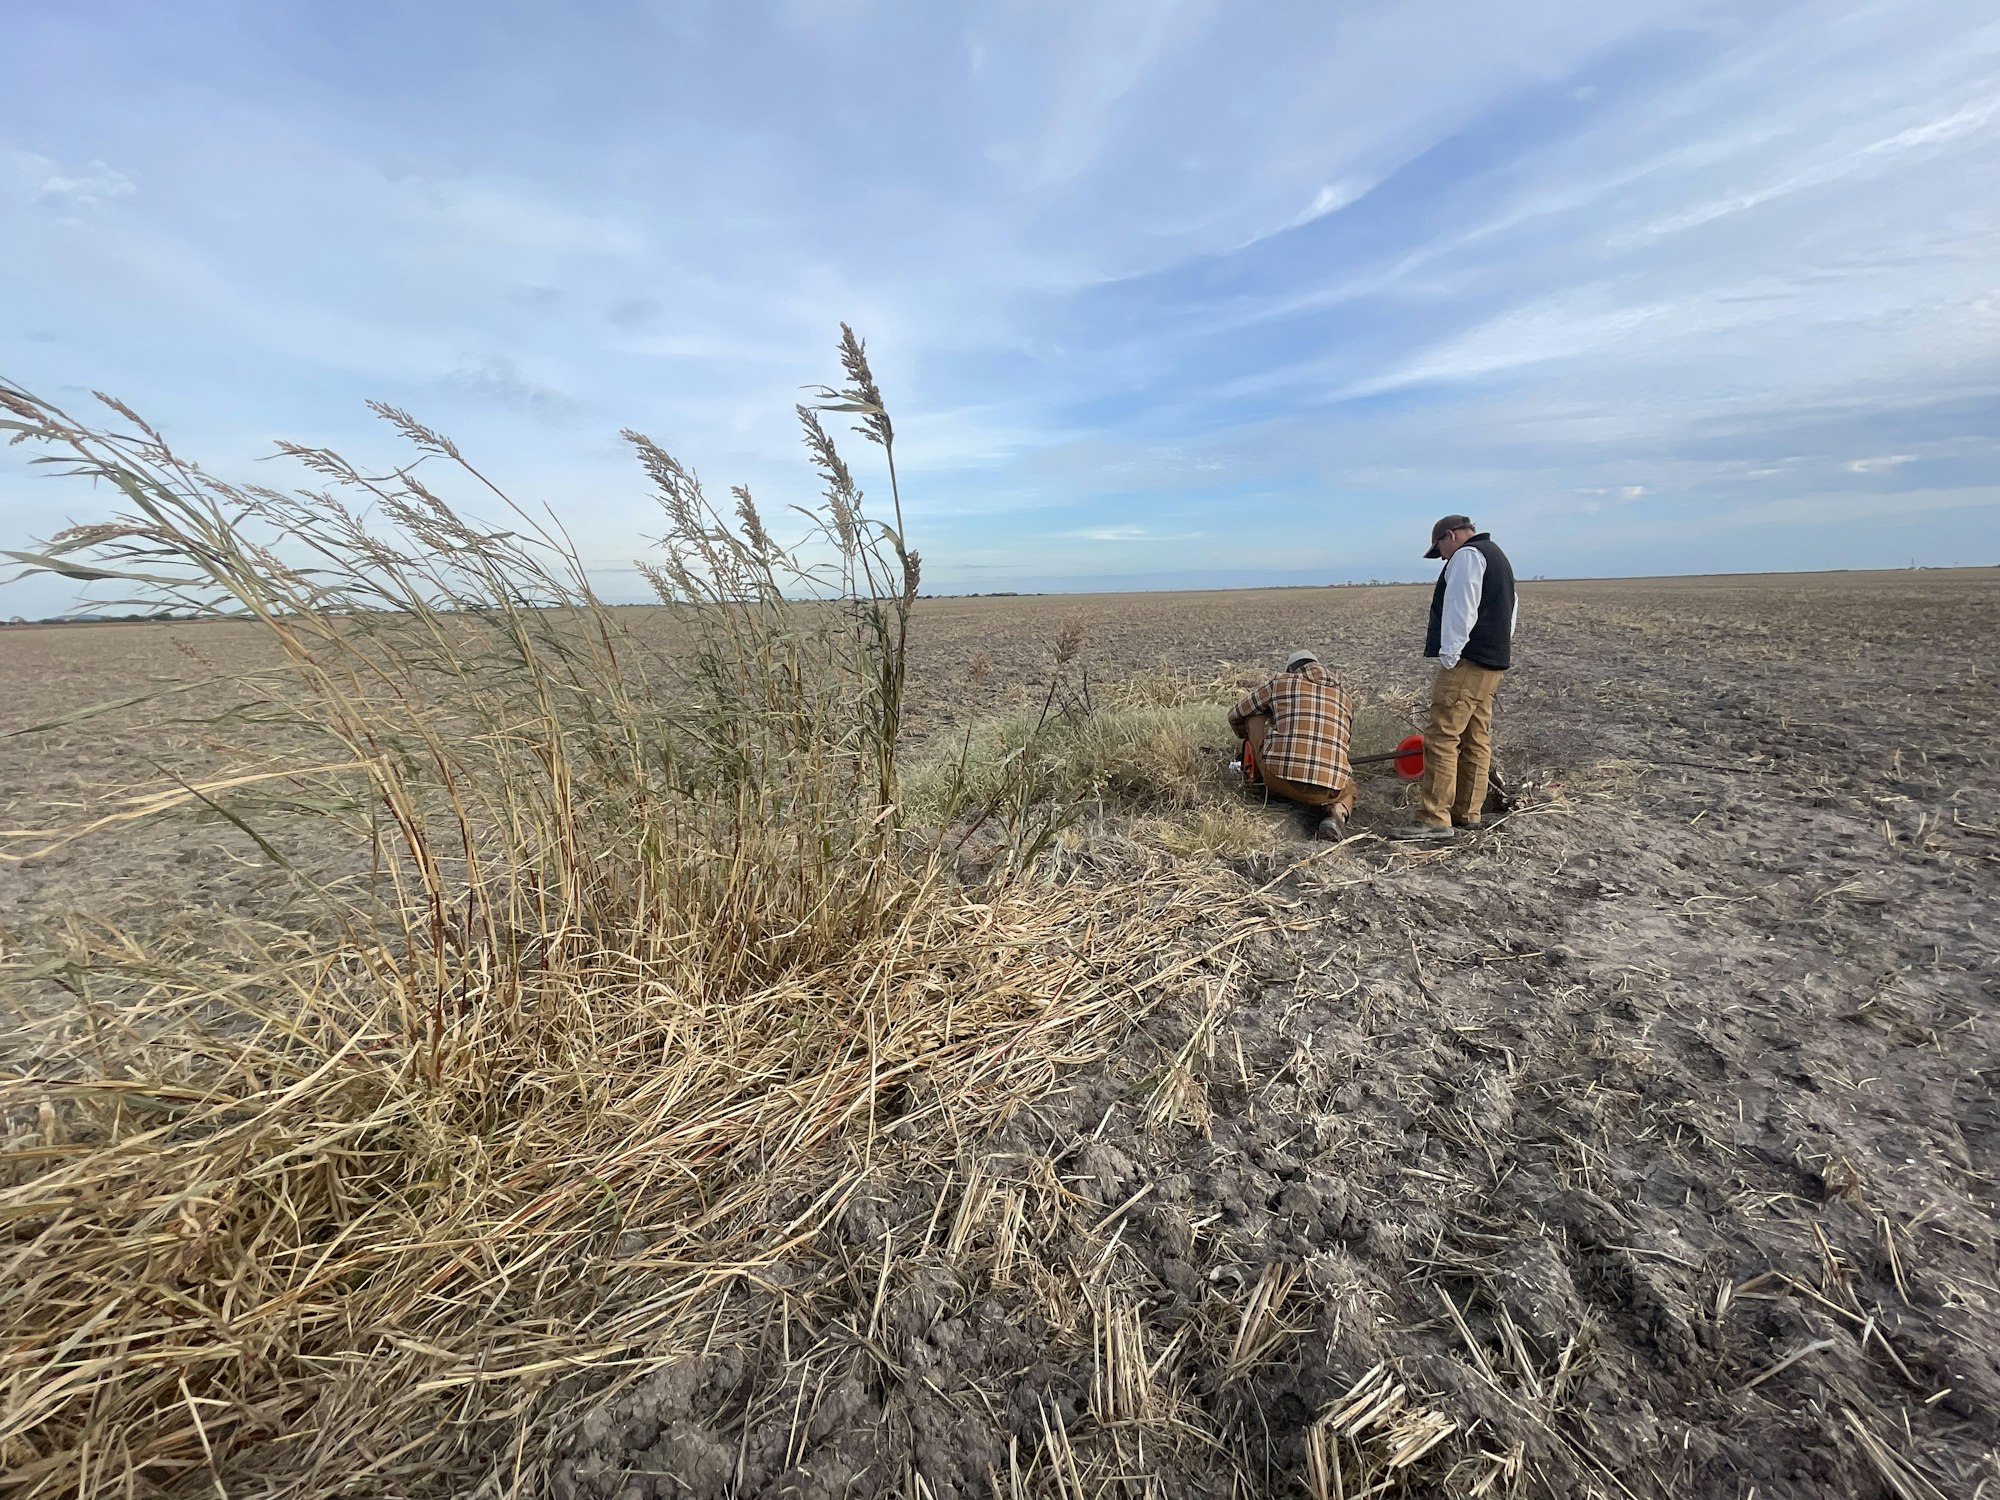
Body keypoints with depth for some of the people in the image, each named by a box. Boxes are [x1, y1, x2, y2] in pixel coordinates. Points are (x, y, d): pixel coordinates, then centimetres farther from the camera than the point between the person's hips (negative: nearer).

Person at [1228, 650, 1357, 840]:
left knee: (1255, 712, 21)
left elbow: (1236, 715, 26)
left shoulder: (1280, 683, 14)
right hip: (1326, 790, 2)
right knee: (1347, 789, 40)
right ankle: (1338, 811, 6)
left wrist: (1247, 738, 49)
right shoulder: (1345, 698, 22)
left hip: (1279, 777, -1)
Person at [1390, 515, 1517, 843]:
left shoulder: (1467, 555, -6)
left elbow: (1460, 610, -17)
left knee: (1442, 738, -13)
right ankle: (1467, 813, 16)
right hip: (1493, 663, 11)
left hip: (1467, 662, -11)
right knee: (1477, 739, 11)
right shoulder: (1498, 557, 26)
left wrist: (1448, 656, -16)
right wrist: (1498, 648, 21)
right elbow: (1510, 611, 26)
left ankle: (1435, 821, -15)